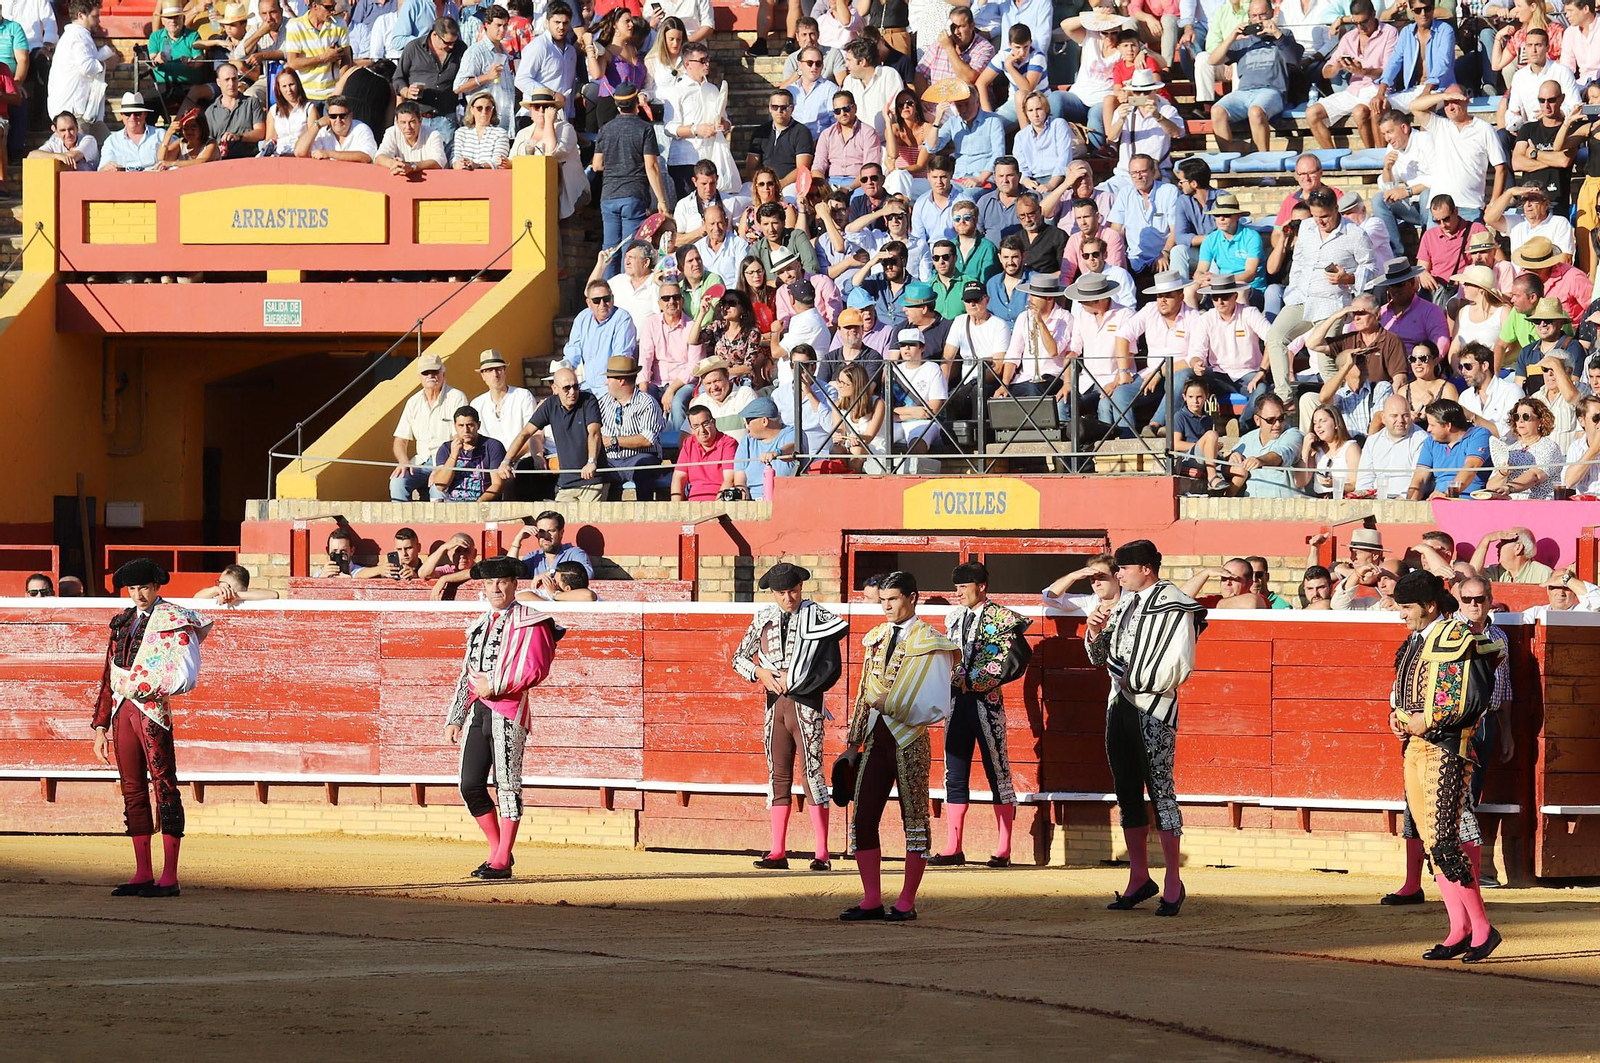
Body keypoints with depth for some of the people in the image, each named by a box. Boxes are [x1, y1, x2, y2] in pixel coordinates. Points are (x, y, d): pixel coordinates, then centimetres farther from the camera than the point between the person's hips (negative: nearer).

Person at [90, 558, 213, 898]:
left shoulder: (172, 619, -1)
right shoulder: (122, 622, 18)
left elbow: (184, 677, -9)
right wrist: (101, 726, 14)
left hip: (153, 710, -6)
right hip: (121, 712, 6)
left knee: (164, 787, -7)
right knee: (133, 791, 6)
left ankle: (169, 877, -8)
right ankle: (143, 875, 9)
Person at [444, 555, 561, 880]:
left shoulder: (530, 622, -1)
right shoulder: (480, 624, 22)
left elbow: (536, 668, -12)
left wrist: (495, 685, -14)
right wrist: (454, 718, 19)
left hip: (508, 712, -7)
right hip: (477, 711, 7)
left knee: (507, 785, -6)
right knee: (470, 786, 2)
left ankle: (501, 862, -3)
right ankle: (498, 851, 15)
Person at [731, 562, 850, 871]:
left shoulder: (815, 615, -3)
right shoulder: (764, 618, 11)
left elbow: (841, 627, -21)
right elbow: (739, 658, 16)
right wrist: (760, 673, -7)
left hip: (806, 703, -5)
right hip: (775, 703, 5)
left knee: (812, 773, -7)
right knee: (778, 775, 6)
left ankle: (822, 854, -6)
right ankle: (778, 853, 8)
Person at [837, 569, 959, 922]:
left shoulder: (928, 643, -8)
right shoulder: (877, 638, 12)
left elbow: (935, 705, -12)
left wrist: (892, 705, -18)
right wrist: (853, 743, 14)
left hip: (909, 742, -6)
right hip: (875, 739, 6)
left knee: (915, 821, 2)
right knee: (862, 819, 1)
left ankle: (907, 903, 8)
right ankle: (871, 901, 7)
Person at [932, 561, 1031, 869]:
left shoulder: (1001, 619, -5)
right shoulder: (953, 618, 15)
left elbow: (1016, 658, -14)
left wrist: (974, 680, -14)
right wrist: (954, 679, 4)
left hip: (986, 702, -7)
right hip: (956, 702, 7)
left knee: (998, 774, -2)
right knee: (954, 776, 6)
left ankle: (1003, 851, 0)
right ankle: (953, 849, 10)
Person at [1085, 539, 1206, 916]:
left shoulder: (1174, 607, -8)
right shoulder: (1123, 605, 17)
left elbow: (1178, 665, -15)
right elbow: (1100, 657, 22)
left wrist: (1136, 681, -12)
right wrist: (1095, 632, 2)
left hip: (1154, 708, -8)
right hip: (1120, 704, 8)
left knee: (1160, 790, -9)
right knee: (1127, 793, 9)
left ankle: (1173, 884, -7)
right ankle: (1139, 878, 15)